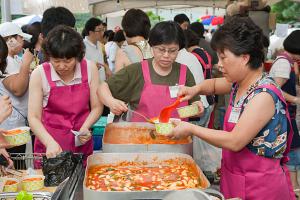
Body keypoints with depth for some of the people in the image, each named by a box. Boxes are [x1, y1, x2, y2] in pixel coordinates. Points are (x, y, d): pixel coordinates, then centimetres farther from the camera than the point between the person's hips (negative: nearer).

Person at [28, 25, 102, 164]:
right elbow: (33, 117, -10)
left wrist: (84, 128, -17)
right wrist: (50, 142, -24)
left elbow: (96, 107, 0)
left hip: (82, 144, 2)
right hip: (49, 145, -1)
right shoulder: (39, 74, -11)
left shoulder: (90, 68, -6)